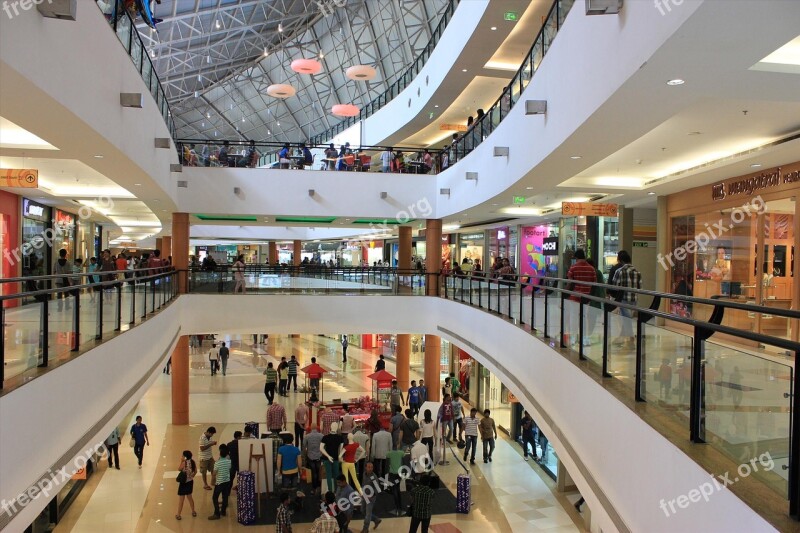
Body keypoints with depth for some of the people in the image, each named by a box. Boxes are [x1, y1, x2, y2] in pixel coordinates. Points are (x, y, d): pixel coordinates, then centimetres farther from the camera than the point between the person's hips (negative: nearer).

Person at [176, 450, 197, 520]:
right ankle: (193, 512, 31)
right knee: (189, 497, 22)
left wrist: (181, 461, -11)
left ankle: (178, 515, 16)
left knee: (181, 499, 6)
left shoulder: (184, 463, -23)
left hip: (183, 482, -6)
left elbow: (179, 469, -8)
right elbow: (195, 471, 5)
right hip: (190, 482, 6)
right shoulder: (192, 461, -4)